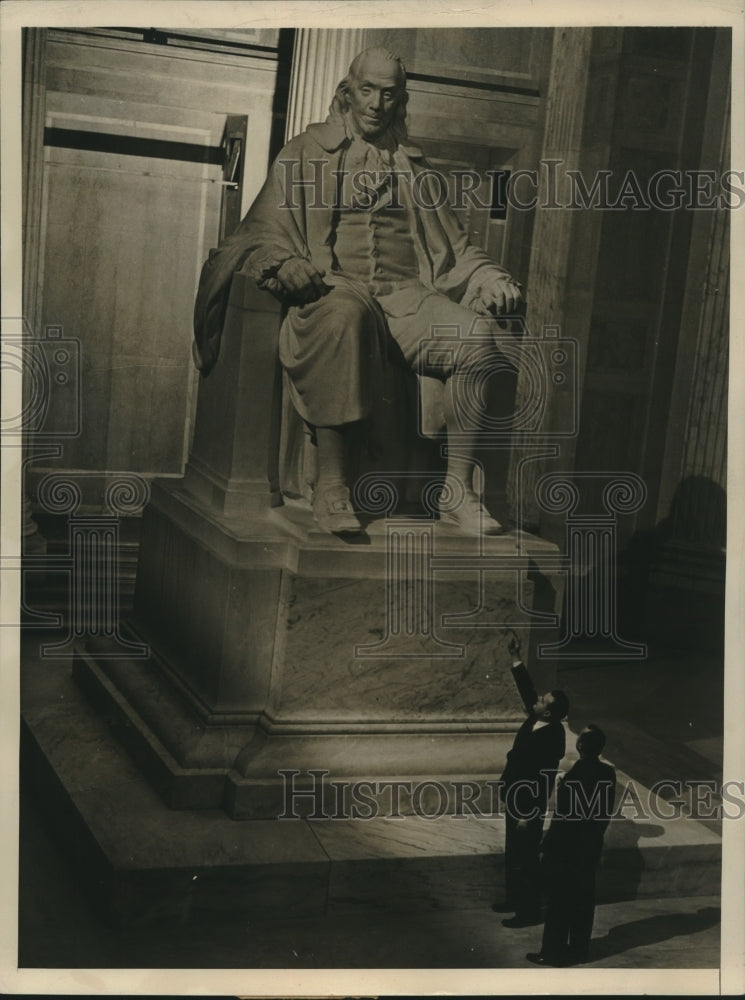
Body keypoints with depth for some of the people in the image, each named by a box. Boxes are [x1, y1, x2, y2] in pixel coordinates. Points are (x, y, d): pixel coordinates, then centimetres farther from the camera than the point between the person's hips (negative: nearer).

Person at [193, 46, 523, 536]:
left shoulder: (416, 169, 26)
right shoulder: (305, 155, 16)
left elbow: (453, 246, 24)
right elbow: (263, 235, 7)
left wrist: (489, 277, 2)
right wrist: (287, 267, -16)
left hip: (405, 293, 3)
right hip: (333, 288, -3)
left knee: (478, 332, -29)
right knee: (346, 314, -42)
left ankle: (458, 490, -23)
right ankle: (331, 482, -37)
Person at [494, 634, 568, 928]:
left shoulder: (551, 739, -28)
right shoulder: (535, 720, -4)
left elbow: (545, 782, -25)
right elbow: (526, 689, 9)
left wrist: (529, 815, -21)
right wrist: (515, 657, 4)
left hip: (528, 806, -9)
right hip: (516, 801, 10)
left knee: (525, 859, 4)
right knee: (513, 855, 22)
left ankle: (529, 911, 18)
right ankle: (514, 900, 37)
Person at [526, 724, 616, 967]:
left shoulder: (573, 777, -24)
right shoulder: (608, 773, -4)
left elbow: (562, 819, -19)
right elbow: (606, 813, 6)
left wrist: (548, 846, -9)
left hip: (565, 849, -6)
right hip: (592, 847, 6)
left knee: (559, 902, 5)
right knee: (583, 900, 16)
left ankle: (552, 952, 13)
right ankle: (579, 950, 25)